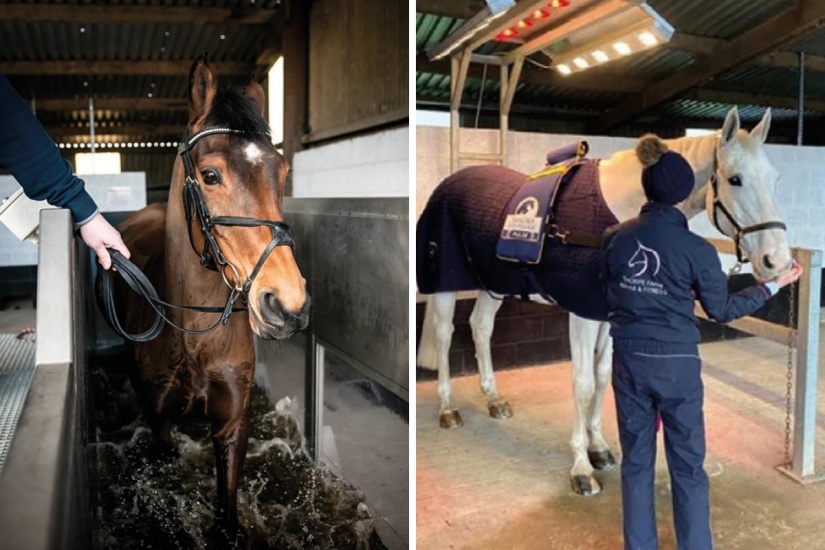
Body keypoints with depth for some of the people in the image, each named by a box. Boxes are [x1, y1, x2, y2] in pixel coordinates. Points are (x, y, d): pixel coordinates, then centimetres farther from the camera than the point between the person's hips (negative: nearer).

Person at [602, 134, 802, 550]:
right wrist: (773, 285, 10)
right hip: (677, 363, -2)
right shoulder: (696, 249, -13)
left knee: (636, 461, 16)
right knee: (687, 466, 13)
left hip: (628, 360, 3)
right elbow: (722, 310, -1)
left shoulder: (614, 238, -5)